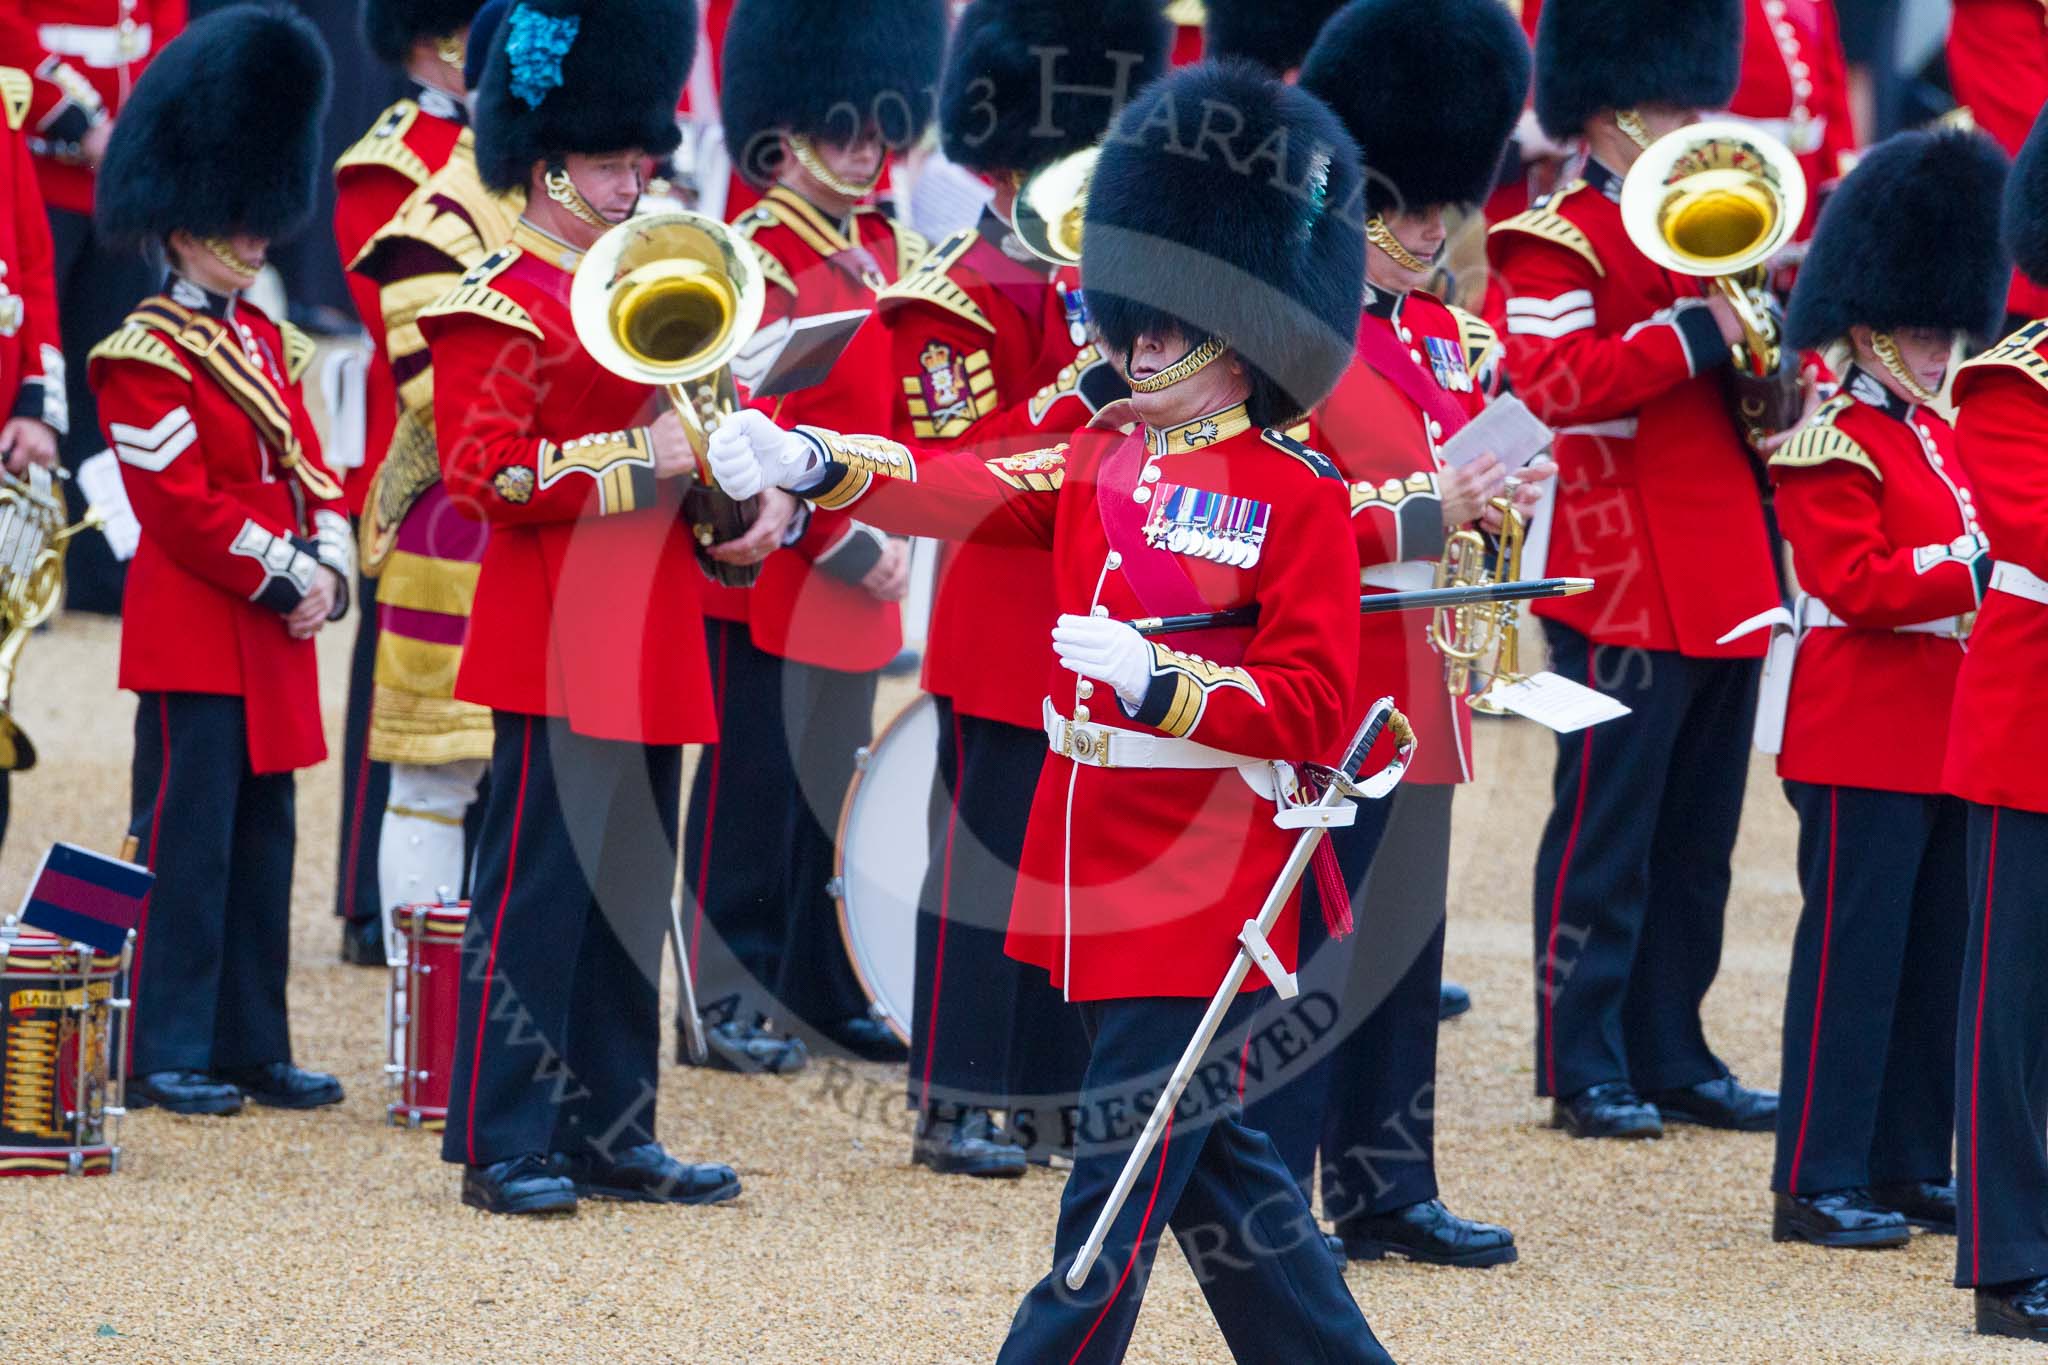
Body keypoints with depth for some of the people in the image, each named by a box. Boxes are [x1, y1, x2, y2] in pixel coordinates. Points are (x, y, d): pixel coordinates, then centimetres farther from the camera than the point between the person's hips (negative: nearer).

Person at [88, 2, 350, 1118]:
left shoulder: (266, 343, 14)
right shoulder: (146, 357, -11)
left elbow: (309, 470, 15)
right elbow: (182, 503, -16)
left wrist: (328, 568, -2)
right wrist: (284, 576, -15)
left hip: (275, 635, 8)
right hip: (194, 636, -8)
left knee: (263, 841, 10)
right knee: (186, 843, -5)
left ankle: (254, 1046, 15)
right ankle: (171, 1054, 0)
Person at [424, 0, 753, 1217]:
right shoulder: (503, 307, -8)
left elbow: (684, 426, 25)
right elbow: (484, 471, -17)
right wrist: (642, 461, -21)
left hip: (649, 646, 8)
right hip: (557, 646, -8)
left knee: (632, 893, 11)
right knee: (539, 888, -6)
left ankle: (612, 1132, 17)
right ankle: (503, 1144, -3)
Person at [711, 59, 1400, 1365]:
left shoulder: (1299, 499, -9)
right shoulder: (1100, 462, 11)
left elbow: (1312, 711, -13)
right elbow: (961, 486, -1)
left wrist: (1154, 678, -26)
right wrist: (807, 463, -17)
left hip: (1199, 895, -7)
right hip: (1095, 885, 7)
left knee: (1122, 1186, -5)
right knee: (1210, 1154, 15)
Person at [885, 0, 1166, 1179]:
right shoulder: (963, 295, -8)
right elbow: (946, 470, -15)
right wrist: (1083, 396, -24)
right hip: (1011, 630, -7)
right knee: (989, 860, -3)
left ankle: (1064, 1092, 15)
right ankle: (958, 1104, 1)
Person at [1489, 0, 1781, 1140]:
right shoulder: (1559, 243, -8)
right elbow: (1556, 379, -23)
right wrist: (1697, 335, -24)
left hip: (1725, 591, 8)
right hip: (1627, 587, -8)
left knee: (1698, 842, 12)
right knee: (1606, 838, -3)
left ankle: (1673, 1056, 18)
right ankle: (1586, 1069, 2)